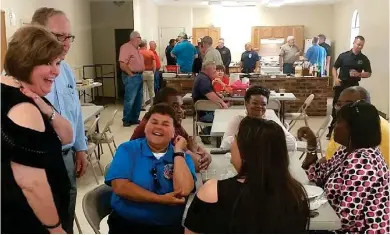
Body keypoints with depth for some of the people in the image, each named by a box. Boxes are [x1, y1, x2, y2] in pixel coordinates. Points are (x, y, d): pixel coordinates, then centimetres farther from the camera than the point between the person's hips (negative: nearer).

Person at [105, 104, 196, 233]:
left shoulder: (182, 157, 6)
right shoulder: (128, 149, 3)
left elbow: (184, 190, -11)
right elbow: (120, 186, -10)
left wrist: (178, 151, -8)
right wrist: (161, 199, -12)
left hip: (169, 226, 1)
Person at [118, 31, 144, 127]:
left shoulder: (136, 48, 16)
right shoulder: (126, 47, -14)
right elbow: (122, 65, -22)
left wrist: (139, 74, 13)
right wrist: (131, 74, -17)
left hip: (139, 76, 10)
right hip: (131, 77, -10)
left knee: (138, 100, 13)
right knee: (130, 100, -6)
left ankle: (134, 119, 22)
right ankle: (126, 120, 4)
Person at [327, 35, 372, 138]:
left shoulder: (364, 59, 0)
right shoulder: (343, 55, -2)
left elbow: (368, 73, 4)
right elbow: (334, 67, 5)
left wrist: (359, 74, -16)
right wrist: (336, 78, -11)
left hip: (354, 86, 1)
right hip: (341, 85, 0)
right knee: (336, 108, 4)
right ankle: (331, 131, 14)